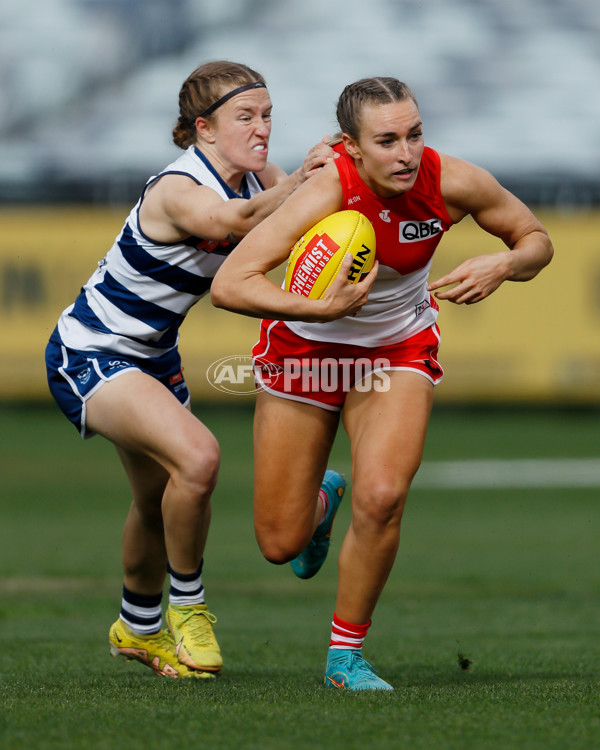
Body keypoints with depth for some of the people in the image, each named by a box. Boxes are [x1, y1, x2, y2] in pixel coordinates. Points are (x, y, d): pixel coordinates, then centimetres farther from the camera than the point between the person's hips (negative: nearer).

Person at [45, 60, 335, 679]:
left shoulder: (252, 179, -3)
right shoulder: (177, 192, -29)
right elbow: (238, 219, -48)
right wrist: (299, 181, -62)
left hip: (153, 357, 9)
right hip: (88, 356, -9)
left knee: (161, 500, 21)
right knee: (197, 456, -29)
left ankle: (138, 629, 45)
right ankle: (186, 603, -7)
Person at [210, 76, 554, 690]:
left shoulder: (452, 184, -23)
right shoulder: (328, 194, -33)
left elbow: (536, 240, -5)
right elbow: (229, 285, -37)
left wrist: (503, 265, -28)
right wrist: (319, 309, -48)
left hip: (399, 347, 1)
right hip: (306, 345, -1)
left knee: (381, 498, -24)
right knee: (280, 544, 2)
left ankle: (345, 655, -2)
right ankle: (322, 499, 43)